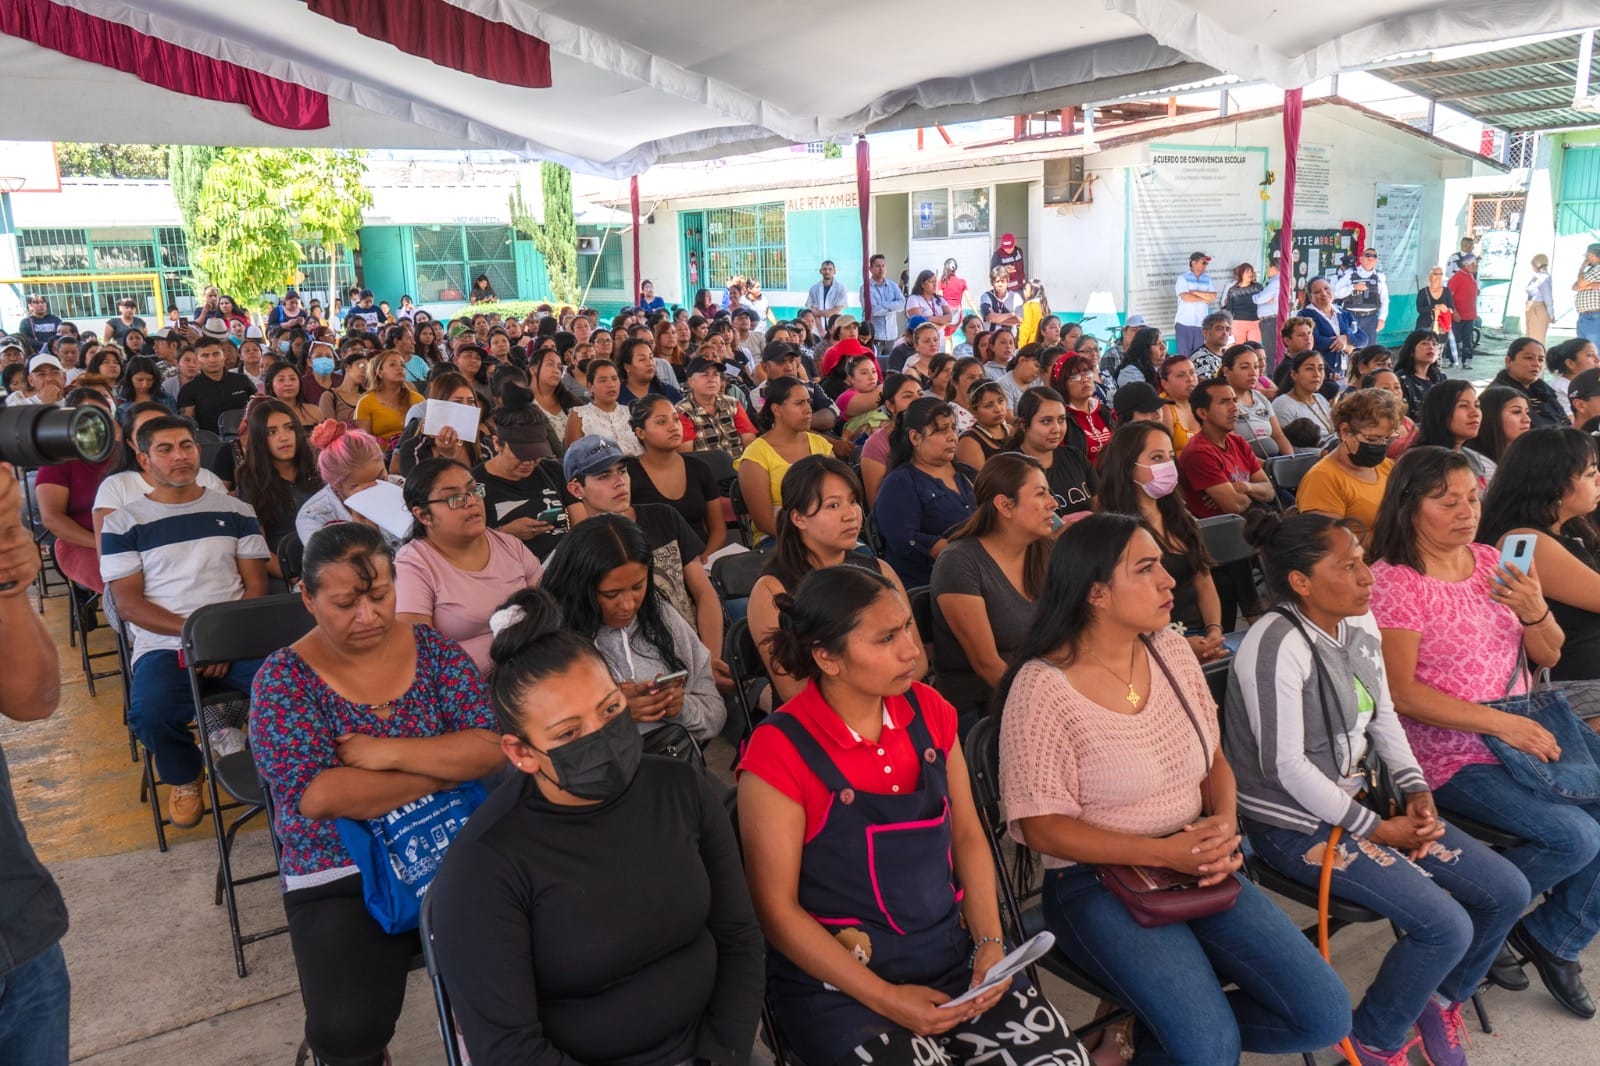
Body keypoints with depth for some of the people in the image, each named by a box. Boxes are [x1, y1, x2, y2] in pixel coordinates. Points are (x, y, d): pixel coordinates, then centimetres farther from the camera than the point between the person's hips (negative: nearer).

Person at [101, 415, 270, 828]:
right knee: (151, 713, -32)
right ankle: (184, 778, 4)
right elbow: (128, 604, 1)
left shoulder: (235, 511, 13)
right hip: (163, 646, 0)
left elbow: (255, 584, 9)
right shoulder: (123, 523, 8)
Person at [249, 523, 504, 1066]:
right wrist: (447, 767, -14)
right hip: (339, 877, -1)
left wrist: (384, 752, -18)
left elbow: (492, 747, -8)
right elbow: (318, 795, -18)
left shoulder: (434, 649, 1)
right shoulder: (284, 678, -6)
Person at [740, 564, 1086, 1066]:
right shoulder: (779, 753, -16)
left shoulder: (928, 711, 0)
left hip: (954, 958, 5)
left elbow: (967, 836, 10)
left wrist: (990, 944, -3)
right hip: (838, 986, -4)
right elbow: (777, 908, -12)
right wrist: (886, 1000, -14)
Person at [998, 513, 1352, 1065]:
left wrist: (1226, 824, -10)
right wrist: (1165, 852, -21)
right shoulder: (1043, 687, -17)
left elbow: (1213, 759, 12)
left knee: (1325, 1017, -1)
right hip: (1098, 881, -6)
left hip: (1198, 870, 7)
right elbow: (1042, 827, -14)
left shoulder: (1171, 650, 2)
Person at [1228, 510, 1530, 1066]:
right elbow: (1286, 766, -24)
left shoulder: (1360, 625, 3)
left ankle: (1442, 998, 30)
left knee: (1507, 892, 4)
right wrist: (1377, 828, -15)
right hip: (1296, 825, -9)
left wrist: (1416, 790, -1)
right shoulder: (1278, 645, -25)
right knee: (1446, 926, -17)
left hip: (1357, 799, 9)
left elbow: (1383, 716, 14)